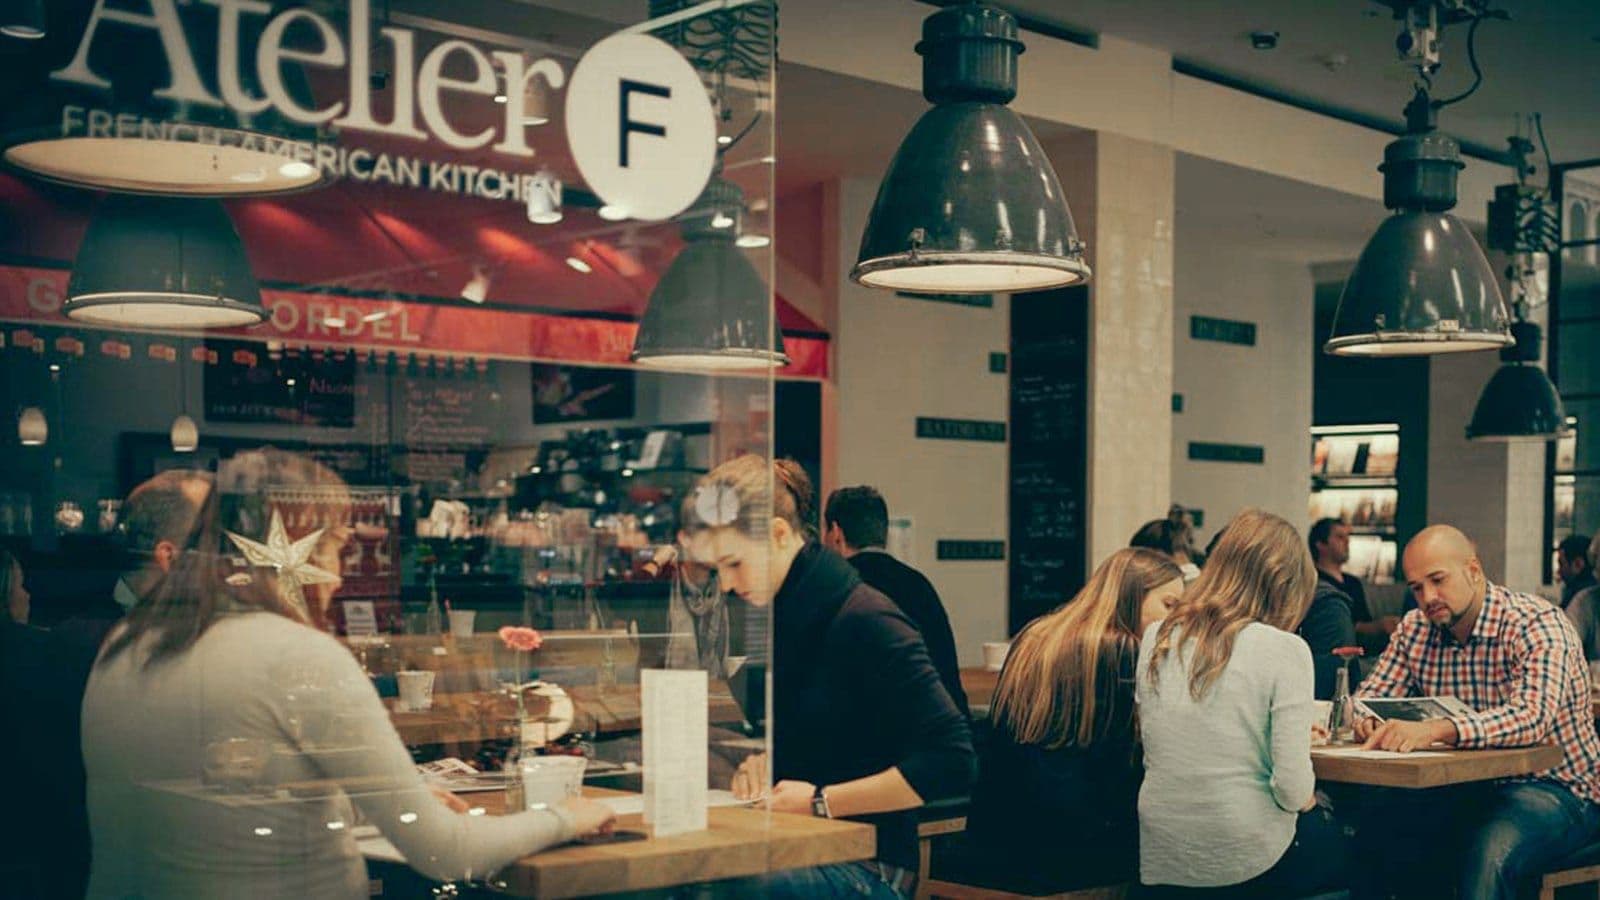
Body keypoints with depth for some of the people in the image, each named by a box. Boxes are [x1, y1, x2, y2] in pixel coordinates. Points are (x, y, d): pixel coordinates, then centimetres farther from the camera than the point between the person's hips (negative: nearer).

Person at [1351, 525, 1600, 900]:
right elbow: (1373, 693, 3)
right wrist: (1366, 719, -24)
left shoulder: (1537, 625, -18)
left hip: (1555, 787, -6)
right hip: (1468, 785, 6)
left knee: (1488, 855, -36)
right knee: (1371, 820, -15)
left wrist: (1435, 730, -50)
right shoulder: (1415, 629, 3)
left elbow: (1531, 717, -35)